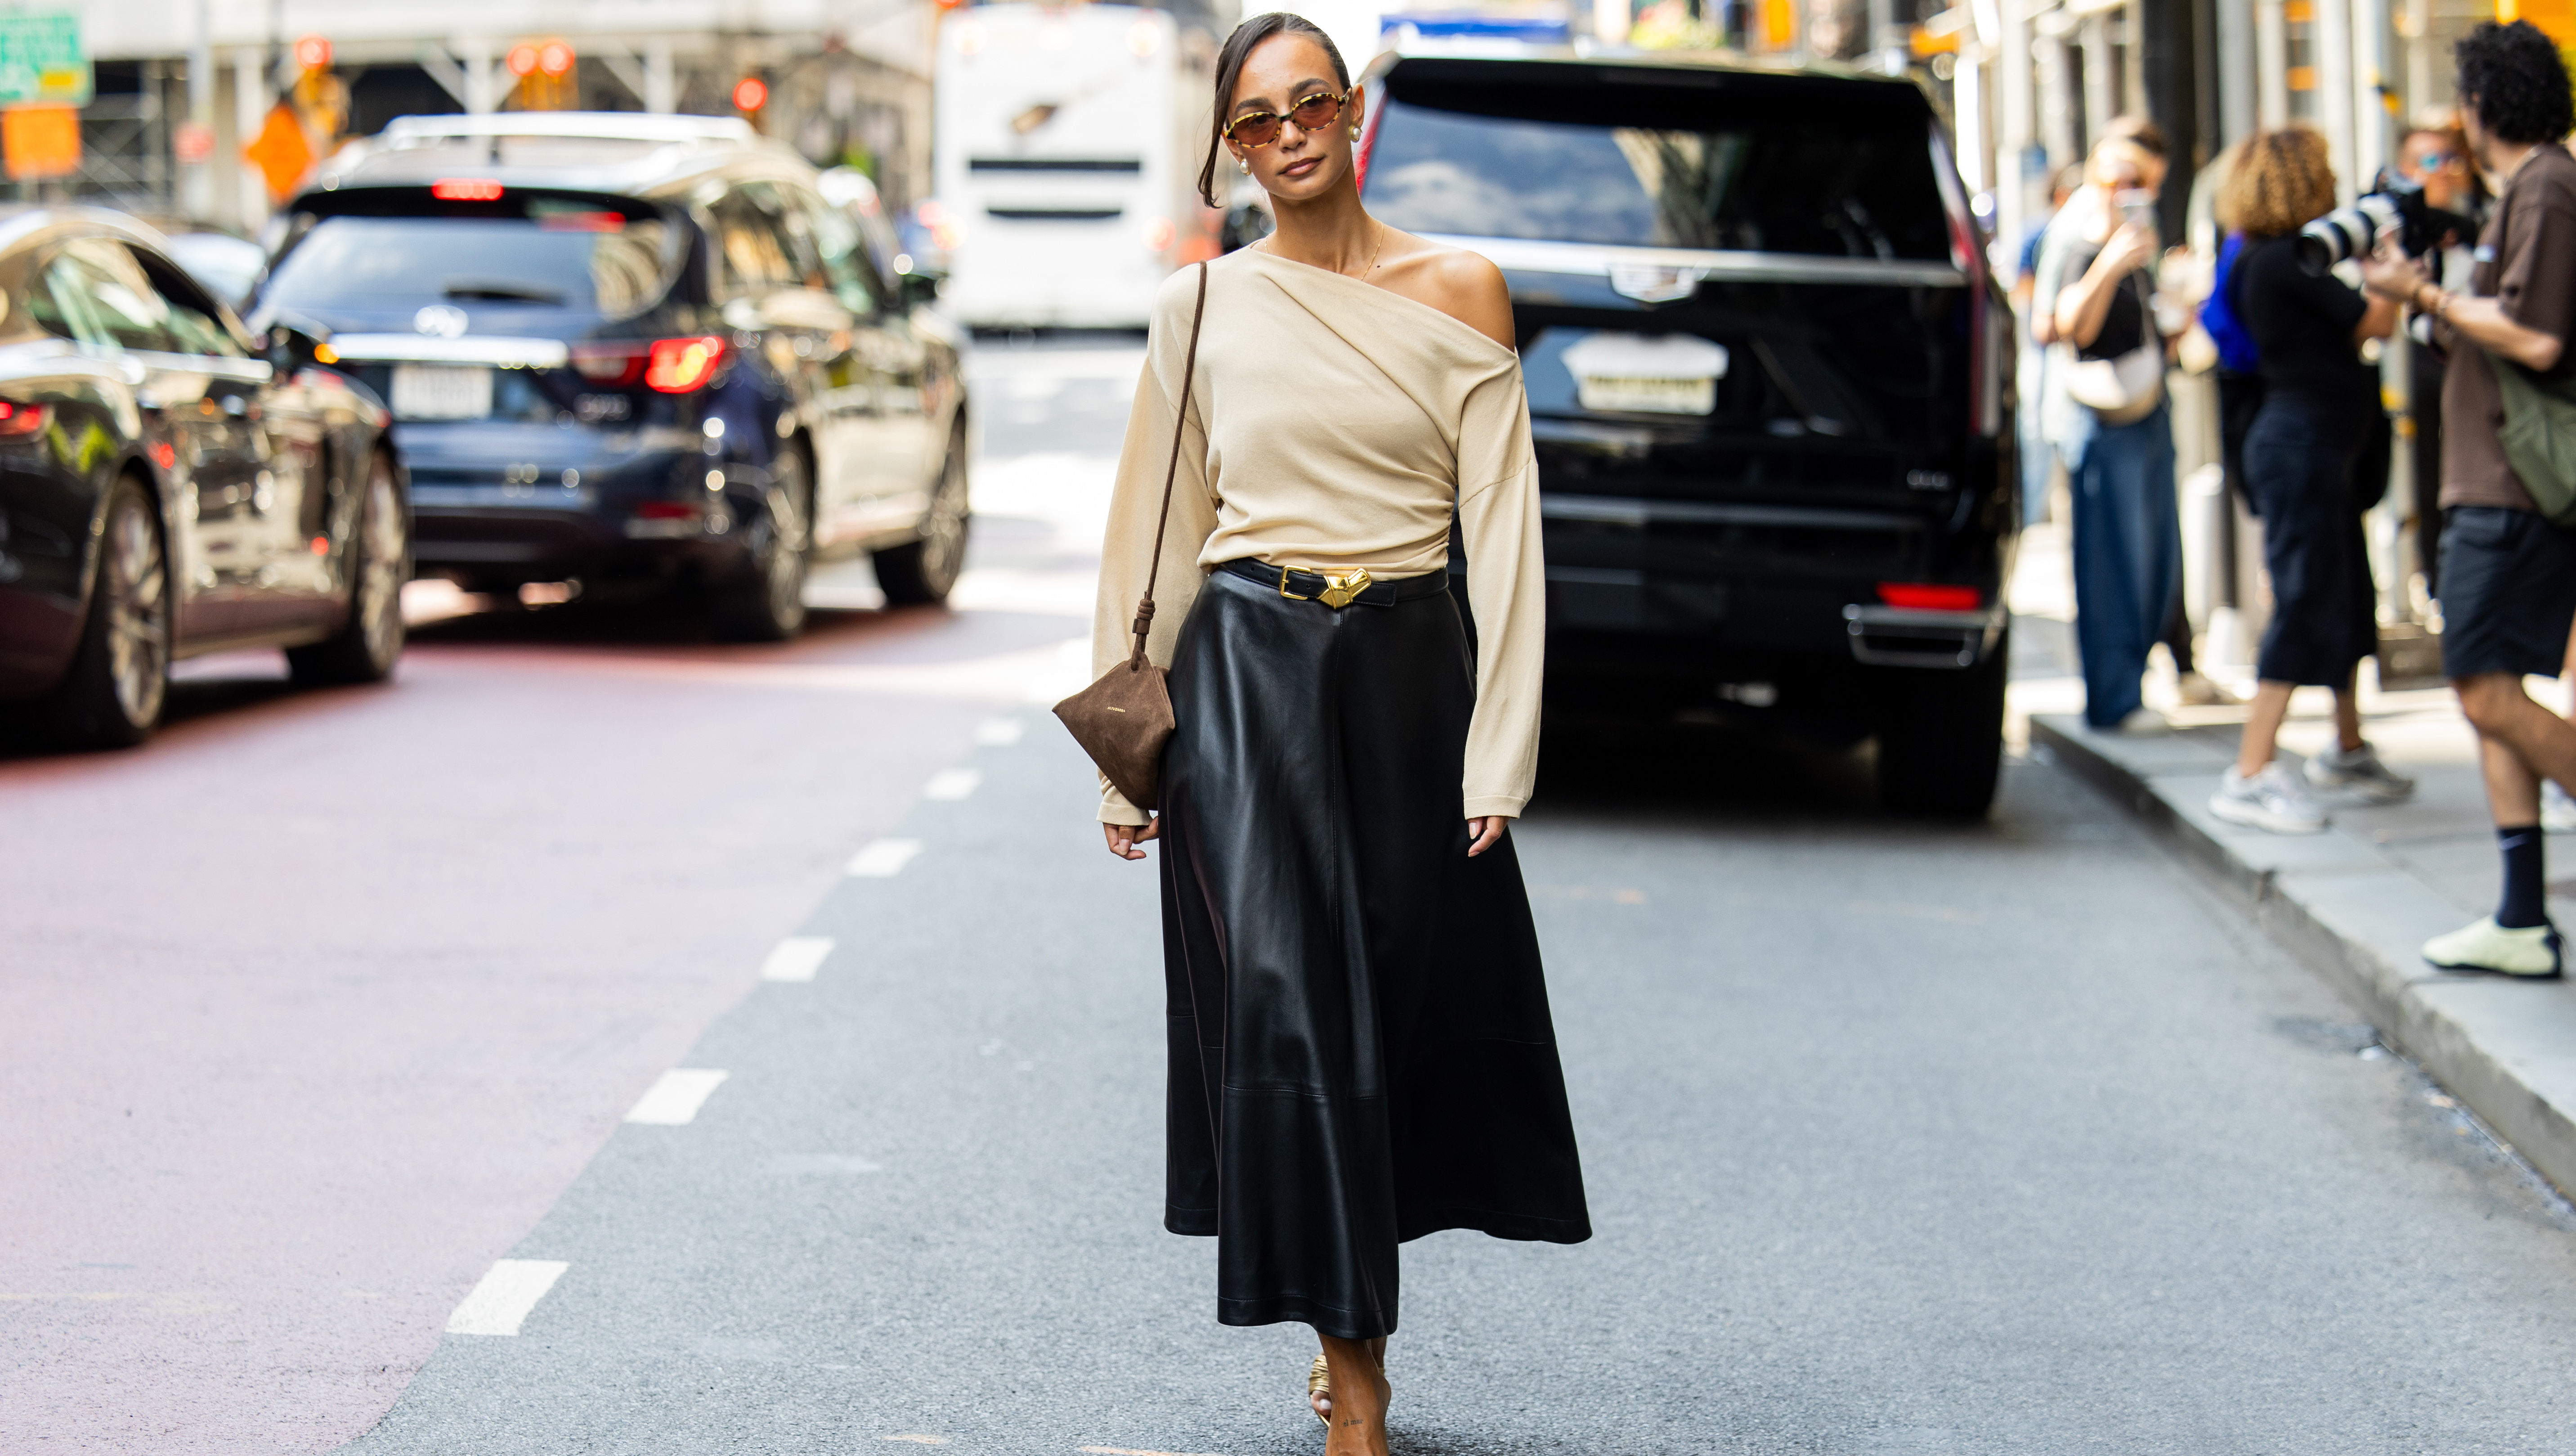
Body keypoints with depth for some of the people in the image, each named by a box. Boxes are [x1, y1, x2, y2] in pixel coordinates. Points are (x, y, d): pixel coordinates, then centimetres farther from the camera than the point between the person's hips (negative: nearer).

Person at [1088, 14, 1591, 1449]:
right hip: (1247, 678, 0)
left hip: (1410, 674, 1)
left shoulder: (1459, 294, 2)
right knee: (1284, 1002, -8)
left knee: (1407, 998, 5)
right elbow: (1159, 528, 9)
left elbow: (1503, 527, -1)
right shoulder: (1202, 307, 4)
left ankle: (1354, 1325, 26)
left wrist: (1500, 749, -7)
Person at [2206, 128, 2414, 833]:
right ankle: (2250, 775, -12)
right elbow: (2376, 323, -17)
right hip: (2301, 442, -10)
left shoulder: (2270, 259, 12)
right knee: (2306, 603, -11)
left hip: (2321, 446, 10)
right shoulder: (2286, 260, -18)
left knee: (2348, 597, 20)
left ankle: (2348, 750, 34)